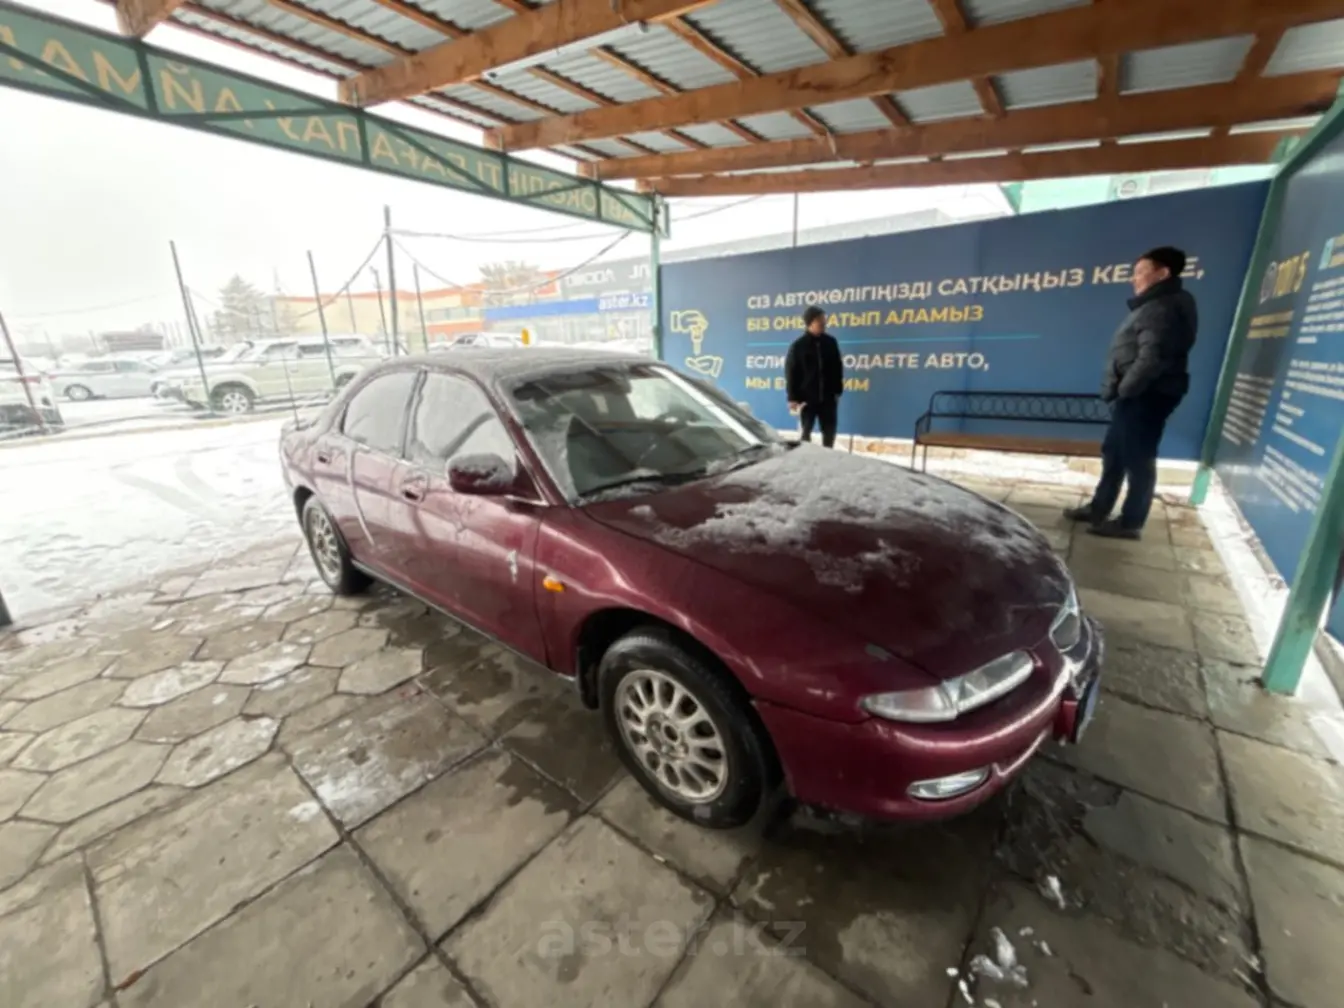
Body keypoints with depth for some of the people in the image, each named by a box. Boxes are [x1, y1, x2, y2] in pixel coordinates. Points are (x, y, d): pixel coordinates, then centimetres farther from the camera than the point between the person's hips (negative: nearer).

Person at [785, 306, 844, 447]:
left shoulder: (831, 342, 5)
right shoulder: (798, 346, -6)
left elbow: (838, 368, 12)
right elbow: (790, 373, -5)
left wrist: (838, 390, 9)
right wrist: (793, 398, -9)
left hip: (828, 397, 3)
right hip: (806, 398, -3)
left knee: (829, 431, 8)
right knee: (806, 432, 6)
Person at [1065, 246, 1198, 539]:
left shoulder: (1164, 308, -13)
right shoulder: (1156, 306, 21)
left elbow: (1153, 358, -23)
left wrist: (1124, 389, -14)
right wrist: (1120, 390, 11)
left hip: (1146, 396, -11)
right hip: (1138, 395, 11)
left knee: (1138, 459, -5)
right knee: (1114, 453, 16)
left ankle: (1130, 523, 2)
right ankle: (1099, 508, 26)